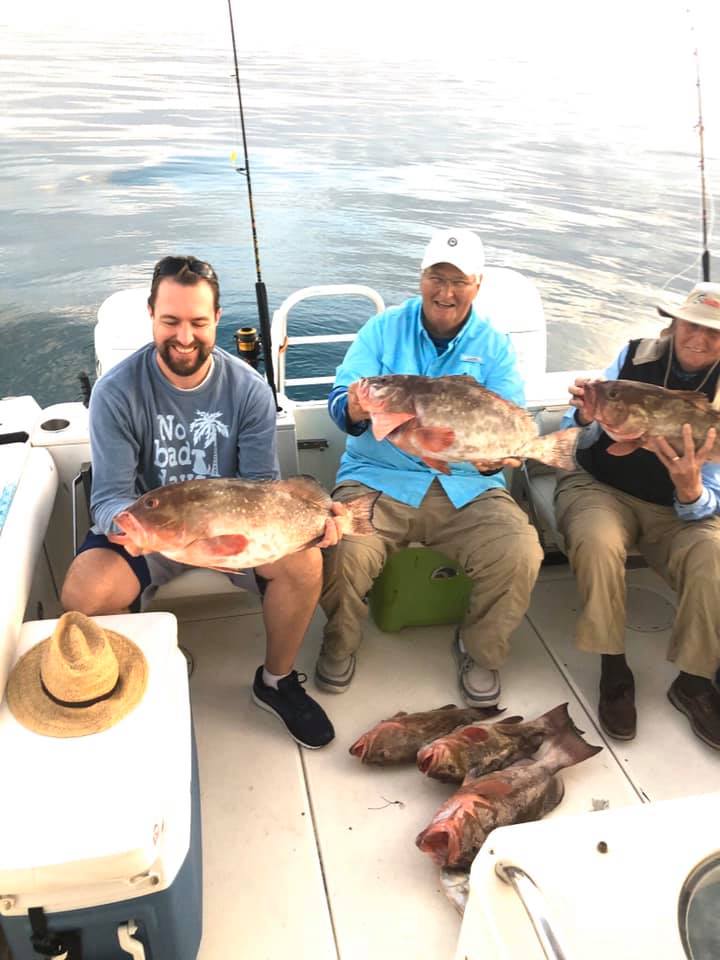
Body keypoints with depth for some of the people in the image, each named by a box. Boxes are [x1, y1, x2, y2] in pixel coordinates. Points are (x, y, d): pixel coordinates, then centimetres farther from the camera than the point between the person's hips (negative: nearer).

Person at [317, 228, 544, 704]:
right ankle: (340, 644, 7)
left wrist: (497, 455, -26)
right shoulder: (383, 329, 4)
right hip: (379, 478, -1)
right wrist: (354, 409, -31)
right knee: (345, 552, -29)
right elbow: (341, 398, -6)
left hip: (468, 485, 1)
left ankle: (480, 650, 10)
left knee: (519, 556, -24)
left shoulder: (495, 346, 7)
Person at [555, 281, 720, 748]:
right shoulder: (635, 357, -6)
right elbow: (579, 441, -4)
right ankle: (614, 670, -14)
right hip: (600, 487, 0)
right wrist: (585, 417, -28)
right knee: (598, 541, -33)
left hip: (678, 509, 1)